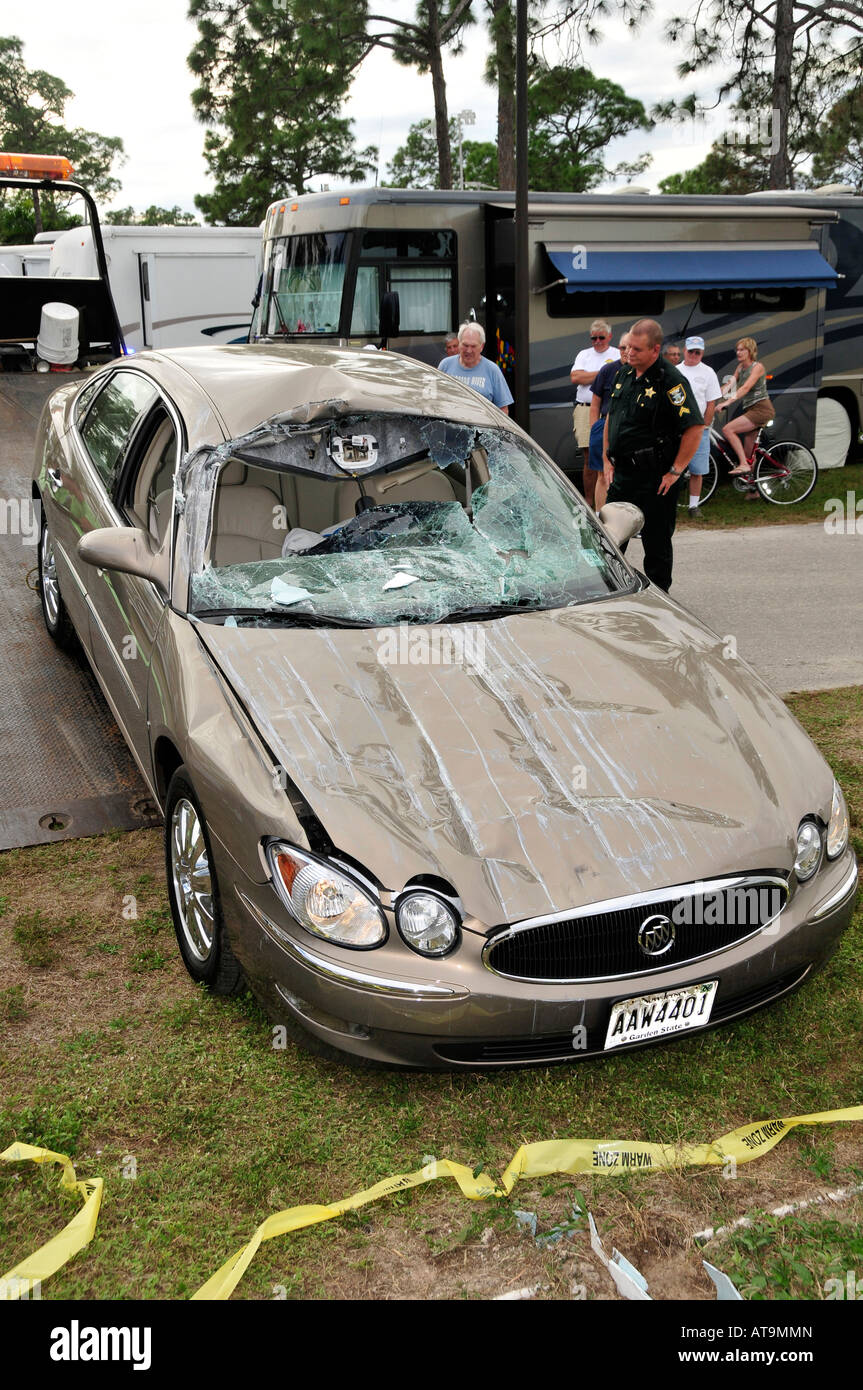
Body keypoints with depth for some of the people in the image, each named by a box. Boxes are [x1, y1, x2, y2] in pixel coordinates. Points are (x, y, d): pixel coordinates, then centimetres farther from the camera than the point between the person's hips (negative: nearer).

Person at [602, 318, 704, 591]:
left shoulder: (670, 381, -14)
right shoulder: (624, 374, 10)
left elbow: (695, 427, -18)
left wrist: (675, 471, -17)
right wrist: (607, 460, 13)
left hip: (654, 479, -7)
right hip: (620, 474, 7)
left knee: (656, 544, 2)